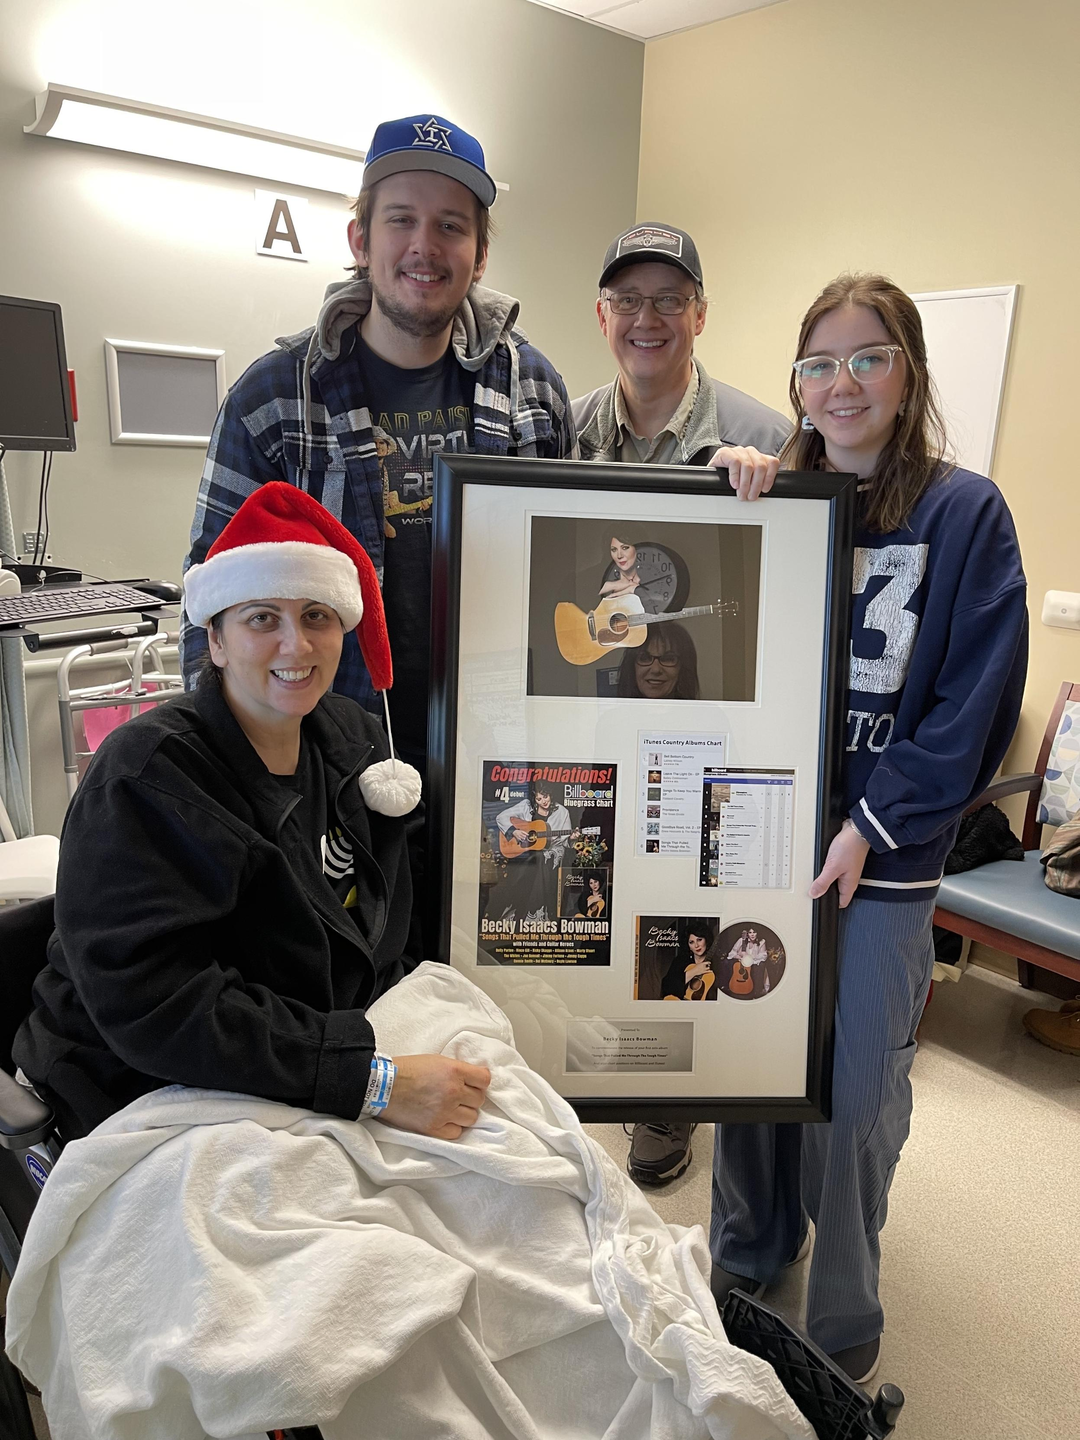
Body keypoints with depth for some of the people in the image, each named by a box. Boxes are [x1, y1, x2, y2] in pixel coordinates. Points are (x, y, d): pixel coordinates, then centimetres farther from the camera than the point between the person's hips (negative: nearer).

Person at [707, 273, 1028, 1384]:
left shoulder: (965, 514, -4)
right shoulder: (770, 500, 7)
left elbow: (974, 705, -8)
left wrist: (873, 826, -14)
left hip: (884, 860, -3)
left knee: (855, 1092, 7)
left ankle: (842, 1322, 30)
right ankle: (747, 1253, 40)